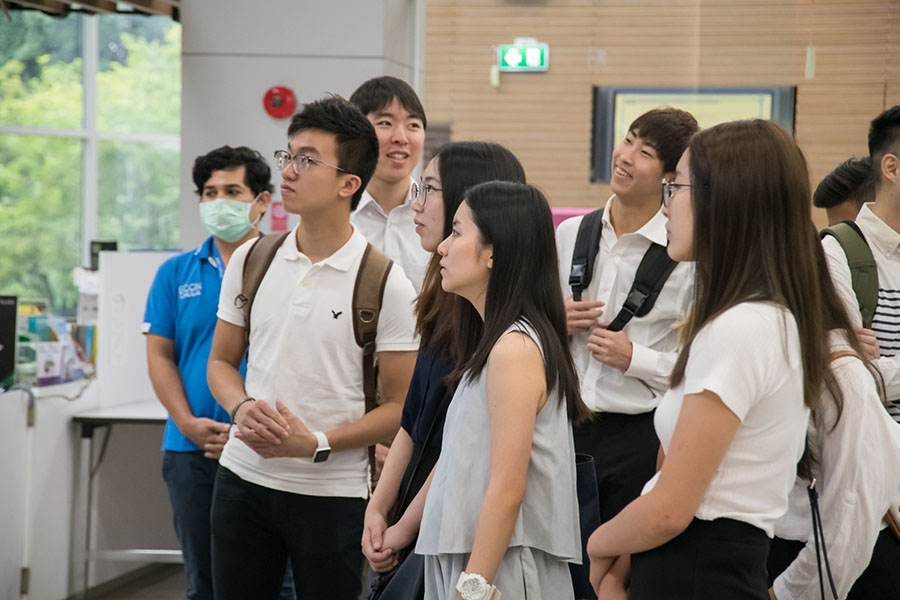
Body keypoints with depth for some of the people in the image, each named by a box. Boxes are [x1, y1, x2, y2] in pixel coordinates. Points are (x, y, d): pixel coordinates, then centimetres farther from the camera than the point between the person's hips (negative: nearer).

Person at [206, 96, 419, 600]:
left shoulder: (385, 282, -8)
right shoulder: (251, 259, 6)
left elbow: (402, 406, -7)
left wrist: (317, 443, -18)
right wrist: (242, 407, -7)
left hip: (333, 495, -4)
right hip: (243, 481, 4)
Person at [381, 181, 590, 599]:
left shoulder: (515, 349, -16)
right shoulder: (499, 343, 15)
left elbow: (507, 488, -20)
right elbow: (457, 457, 23)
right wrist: (405, 526, 26)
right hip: (465, 560, 9)